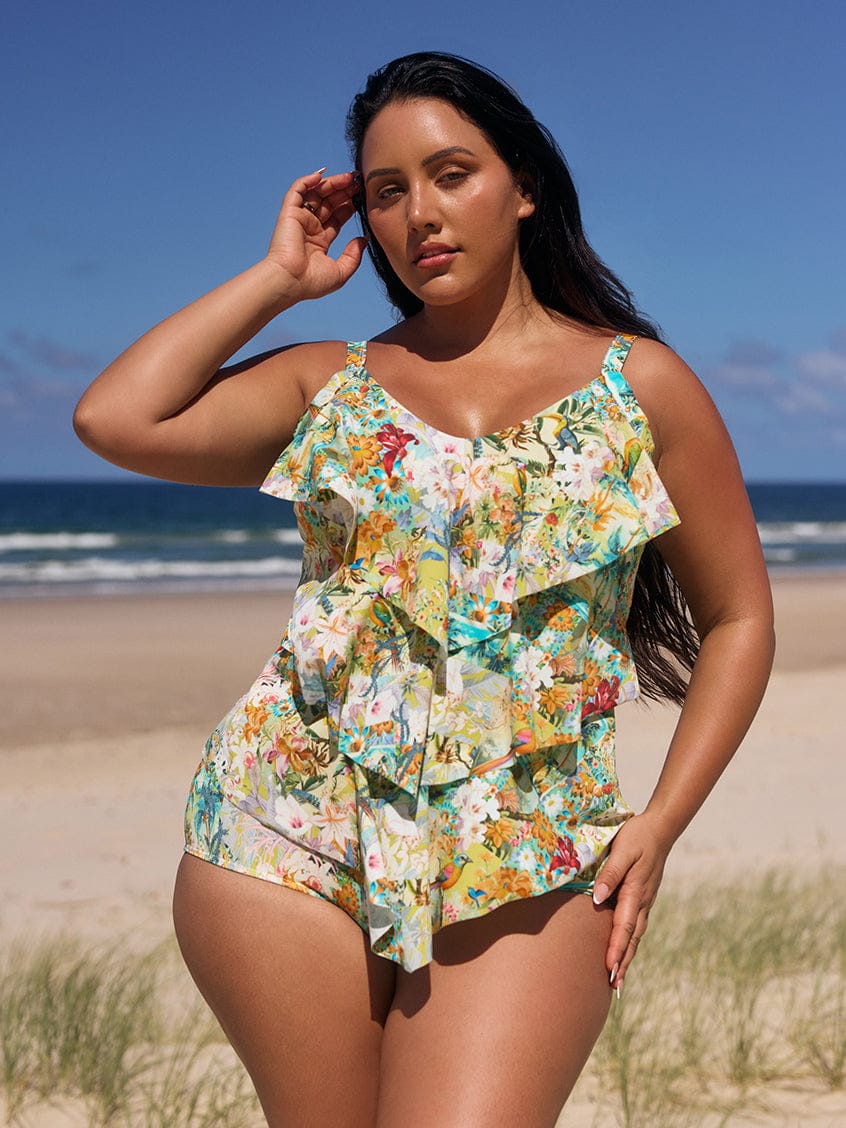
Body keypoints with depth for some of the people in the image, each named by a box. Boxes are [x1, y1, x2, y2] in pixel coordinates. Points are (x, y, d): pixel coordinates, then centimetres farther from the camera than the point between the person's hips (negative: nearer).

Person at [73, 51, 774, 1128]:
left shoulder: (640, 385, 9)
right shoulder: (329, 384, 12)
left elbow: (737, 618, 12)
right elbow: (114, 418, -3)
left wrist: (660, 823, 1)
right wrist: (280, 275, 7)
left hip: (528, 866, -1)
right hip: (292, 836, 2)